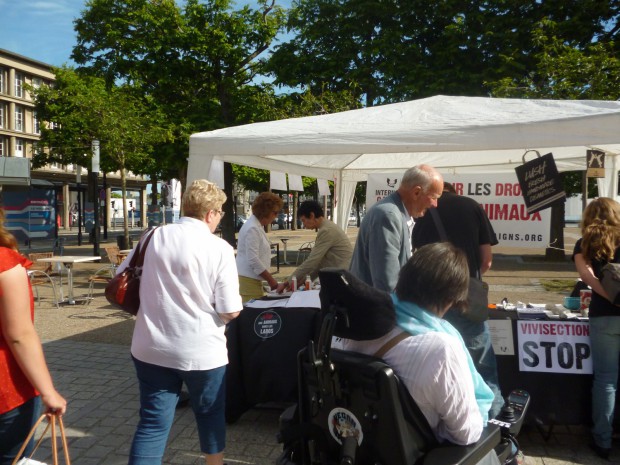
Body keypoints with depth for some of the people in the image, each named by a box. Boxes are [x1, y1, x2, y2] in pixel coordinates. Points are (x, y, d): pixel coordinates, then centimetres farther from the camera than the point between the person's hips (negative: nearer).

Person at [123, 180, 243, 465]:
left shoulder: (153, 236, -2)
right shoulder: (219, 248, -13)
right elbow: (231, 311, -13)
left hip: (151, 348, 3)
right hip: (201, 351, -2)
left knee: (153, 422, 12)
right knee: (210, 413, 21)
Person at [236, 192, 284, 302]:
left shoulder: (258, 226, 14)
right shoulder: (252, 229, -15)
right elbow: (253, 260, -20)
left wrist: (269, 278, 15)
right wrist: (270, 279, -14)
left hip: (253, 280, 9)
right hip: (248, 280, -9)